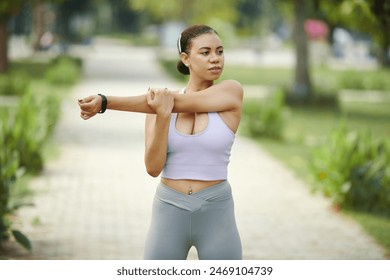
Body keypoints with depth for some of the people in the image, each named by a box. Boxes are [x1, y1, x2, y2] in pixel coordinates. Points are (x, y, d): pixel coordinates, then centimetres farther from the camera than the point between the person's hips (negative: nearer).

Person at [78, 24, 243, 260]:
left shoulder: (232, 91, -5)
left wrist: (105, 102, -19)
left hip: (215, 216, -1)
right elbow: (153, 168, -9)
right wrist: (162, 116, -25)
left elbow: (175, 102, -17)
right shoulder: (161, 102, 1)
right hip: (170, 214, 2)